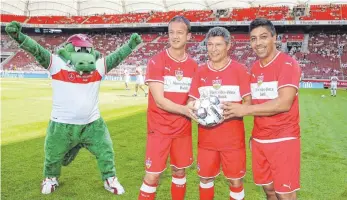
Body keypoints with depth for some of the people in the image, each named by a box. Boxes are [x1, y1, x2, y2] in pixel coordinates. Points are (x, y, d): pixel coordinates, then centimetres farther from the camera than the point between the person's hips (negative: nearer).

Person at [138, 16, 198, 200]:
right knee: (152, 176, -1)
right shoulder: (156, 62, -10)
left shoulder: (193, 65, 3)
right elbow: (159, 101, -17)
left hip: (183, 129, 4)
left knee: (180, 172, 15)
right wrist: (185, 110, -30)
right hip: (159, 129, -4)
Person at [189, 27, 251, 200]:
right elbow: (192, 101, 8)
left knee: (235, 180, 7)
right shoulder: (200, 72, 5)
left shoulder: (239, 70, -4)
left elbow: (248, 101, -5)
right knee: (205, 178, 15)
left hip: (233, 138, -3)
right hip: (206, 137, 3)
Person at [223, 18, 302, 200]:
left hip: (283, 139, -6)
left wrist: (245, 110, -20)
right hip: (259, 139, 6)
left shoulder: (288, 64, -12)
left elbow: (284, 103, -23)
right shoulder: (254, 68, 10)